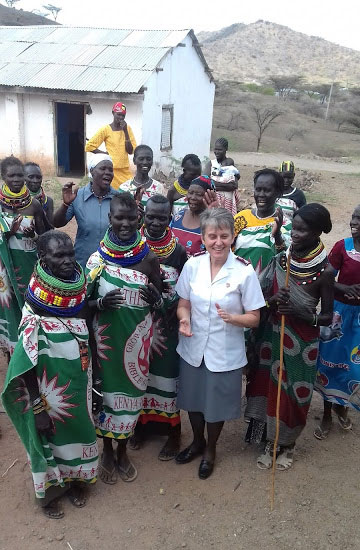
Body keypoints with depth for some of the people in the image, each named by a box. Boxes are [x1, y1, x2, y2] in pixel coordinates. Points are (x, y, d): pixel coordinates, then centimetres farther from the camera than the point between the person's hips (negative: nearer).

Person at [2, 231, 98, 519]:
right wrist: (38, 409, -17)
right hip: (51, 395, -5)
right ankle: (49, 489, 42)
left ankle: (73, 479, 49)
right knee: (49, 436, 15)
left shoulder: (80, 287, -9)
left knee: (76, 429, 22)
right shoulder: (35, 318, -26)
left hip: (78, 388, 5)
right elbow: (26, 370, -20)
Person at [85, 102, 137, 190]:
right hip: (111, 170, -3)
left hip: (126, 170, 3)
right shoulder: (106, 129, -2)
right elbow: (89, 146, -2)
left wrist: (125, 131, -6)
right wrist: (106, 154, -3)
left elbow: (131, 151, 0)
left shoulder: (127, 128, 7)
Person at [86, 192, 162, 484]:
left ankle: (123, 450, 39)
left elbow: (160, 301, 2)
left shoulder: (149, 258, -7)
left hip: (137, 336, 1)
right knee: (106, 388, 12)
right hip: (106, 336, -1)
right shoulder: (97, 258, -9)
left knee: (131, 390, 15)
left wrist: (155, 298, -21)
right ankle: (107, 451, 36)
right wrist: (101, 303, -24)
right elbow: (86, 301, -2)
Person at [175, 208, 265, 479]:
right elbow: (183, 304, 3)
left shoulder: (244, 271, -16)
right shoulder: (192, 265, -8)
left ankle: (210, 449, 45)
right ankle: (197, 442, 50)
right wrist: (184, 319, -19)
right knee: (193, 400, 21)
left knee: (217, 405, 15)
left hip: (225, 352, -2)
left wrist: (232, 318, -30)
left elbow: (254, 318, -10)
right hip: (193, 348, 3)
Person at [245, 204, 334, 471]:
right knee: (269, 388, 13)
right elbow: (261, 300, 1)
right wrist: (273, 300, -21)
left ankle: (288, 444, 37)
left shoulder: (325, 271, -16)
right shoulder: (280, 261, -6)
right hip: (272, 338, 3)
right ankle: (271, 442, 35)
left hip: (302, 345, -3)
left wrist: (299, 313, -26)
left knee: (294, 395, 11)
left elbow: (327, 317, -10)